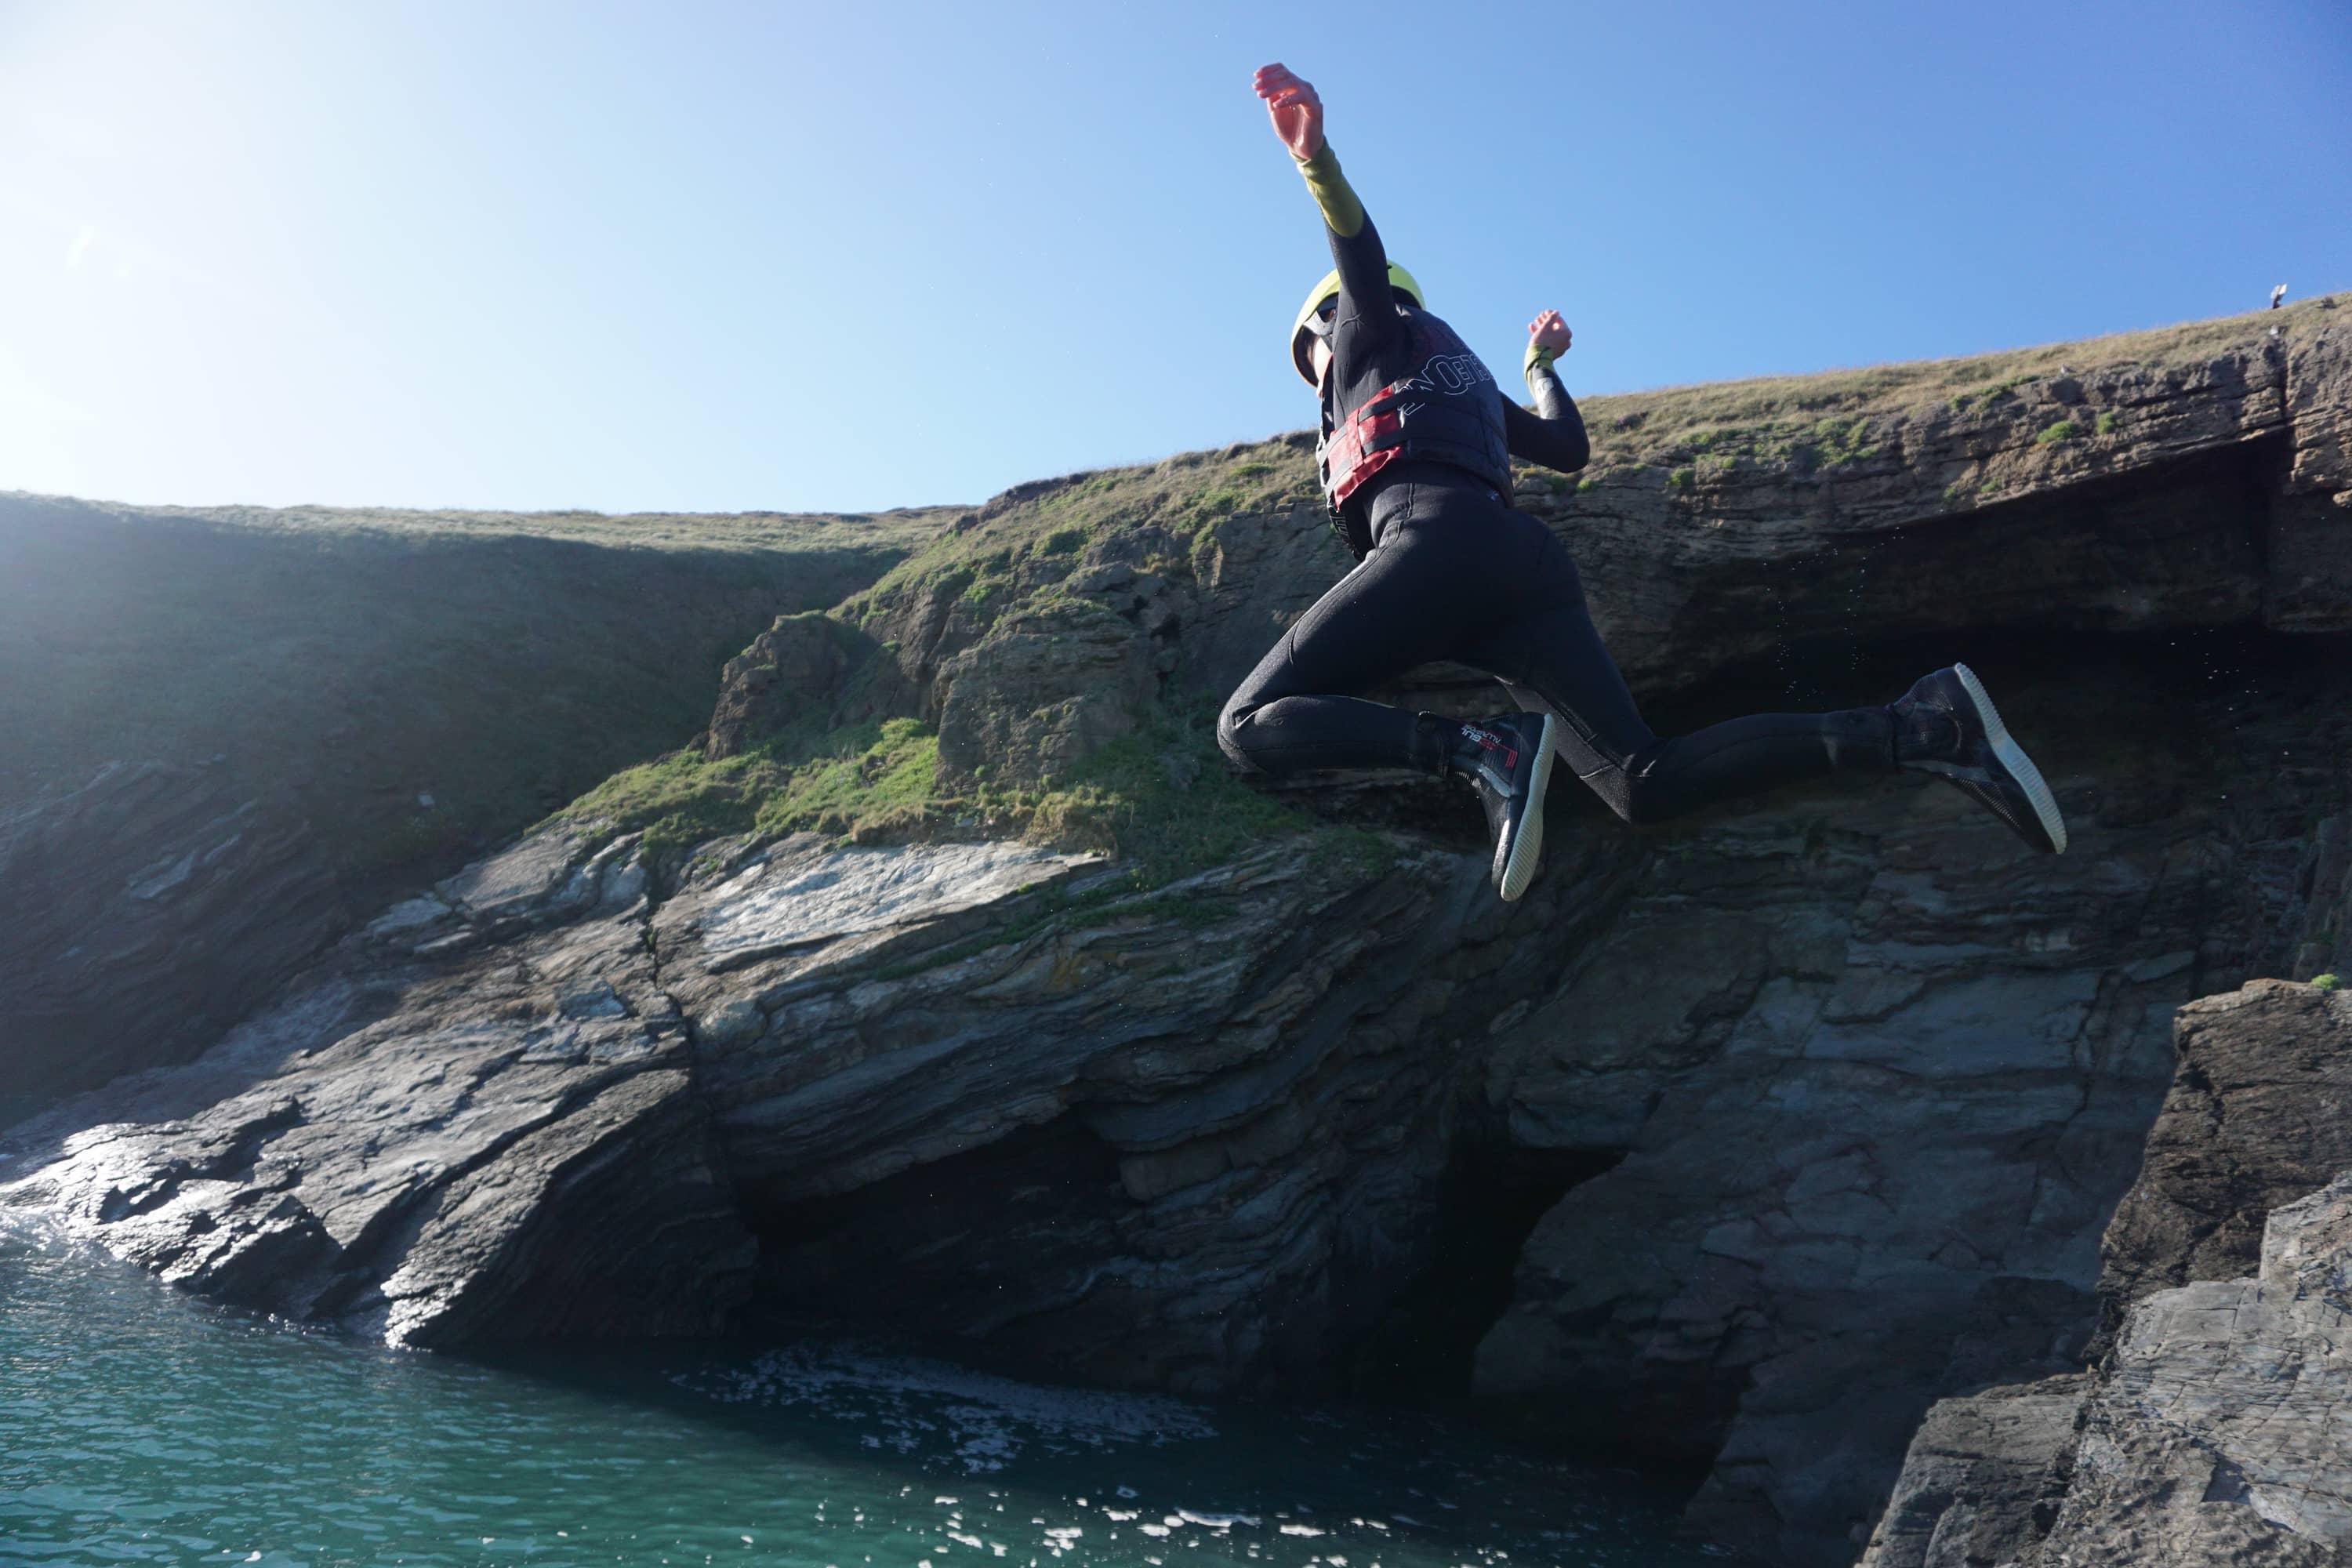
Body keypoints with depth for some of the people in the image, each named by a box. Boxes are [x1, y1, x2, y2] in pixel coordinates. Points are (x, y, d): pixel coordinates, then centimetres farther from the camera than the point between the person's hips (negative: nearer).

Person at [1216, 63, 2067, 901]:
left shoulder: (1369, 330, 23)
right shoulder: (1466, 383, 41)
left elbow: (1363, 261, 1)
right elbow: (1569, 448, 46)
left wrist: (1316, 157, -18)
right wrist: (1542, 366, 66)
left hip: (1435, 538, -7)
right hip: (1530, 563, 8)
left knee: (1250, 724, -12)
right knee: (1644, 783, -5)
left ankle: (1482, 749, -30)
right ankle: (1914, 725, -17)